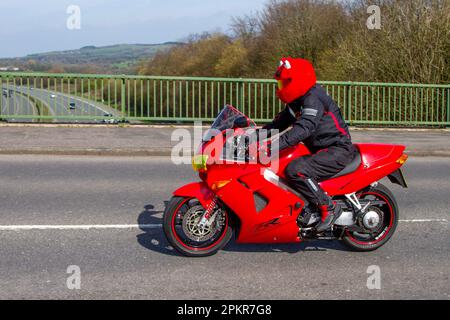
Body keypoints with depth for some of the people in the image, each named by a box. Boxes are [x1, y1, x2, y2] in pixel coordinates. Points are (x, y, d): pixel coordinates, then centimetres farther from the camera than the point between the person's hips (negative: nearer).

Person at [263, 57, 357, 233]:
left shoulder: (314, 98, -18)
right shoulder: (298, 101, 14)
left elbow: (304, 128, -33)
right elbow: (281, 121, 20)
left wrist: (275, 145, -42)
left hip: (337, 150, -11)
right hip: (321, 149, 11)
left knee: (295, 170, -30)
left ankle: (329, 207, -18)